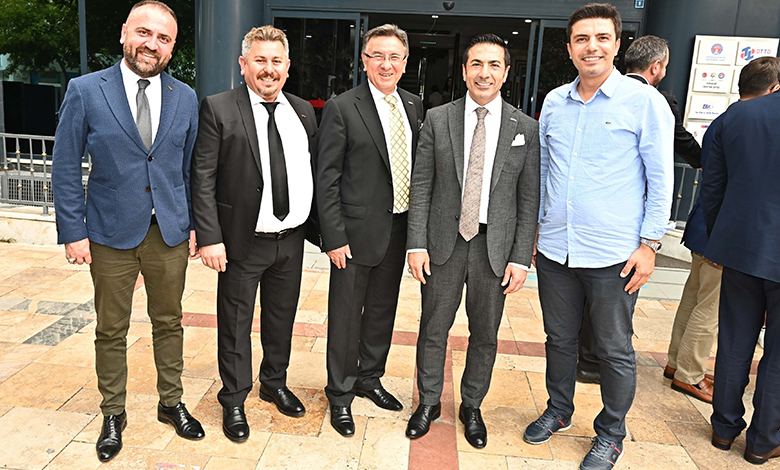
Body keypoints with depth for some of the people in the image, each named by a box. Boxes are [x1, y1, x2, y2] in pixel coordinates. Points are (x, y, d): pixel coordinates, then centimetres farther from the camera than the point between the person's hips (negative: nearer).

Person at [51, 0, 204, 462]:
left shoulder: (185, 98, 3)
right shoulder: (85, 91, -4)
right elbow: (66, 168, -2)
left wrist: (195, 225, 5)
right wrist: (73, 231, -7)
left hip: (170, 233, 2)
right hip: (111, 234, -2)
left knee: (169, 323, 15)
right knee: (111, 331, 12)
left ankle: (172, 402, 33)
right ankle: (113, 415, 31)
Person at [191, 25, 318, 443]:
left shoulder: (303, 111, 7)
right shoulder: (218, 109, -8)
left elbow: (313, 173, 10)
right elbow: (203, 179, -10)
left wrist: (317, 227, 6)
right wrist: (209, 237, -16)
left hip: (291, 240, 5)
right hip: (243, 241, -4)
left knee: (281, 318, 20)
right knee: (235, 324, 10)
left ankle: (274, 384, 42)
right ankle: (233, 402, 29)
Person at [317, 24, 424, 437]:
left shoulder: (414, 106, 8)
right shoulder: (342, 108, -9)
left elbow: (419, 166, 11)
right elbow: (326, 178, -11)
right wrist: (334, 236, -15)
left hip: (399, 230, 6)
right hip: (357, 231, -5)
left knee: (382, 309, 19)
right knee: (346, 315, 6)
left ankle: (369, 378, 40)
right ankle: (340, 395, 26)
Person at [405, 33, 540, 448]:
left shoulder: (525, 128, 0)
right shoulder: (437, 119, 0)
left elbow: (529, 199, 0)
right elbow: (420, 186, -1)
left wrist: (521, 257, -5)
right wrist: (417, 243, -7)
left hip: (496, 247, 1)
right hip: (444, 243, 0)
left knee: (485, 335, 12)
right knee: (433, 328, 11)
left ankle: (472, 407, 34)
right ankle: (428, 403, 32)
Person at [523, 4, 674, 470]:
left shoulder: (644, 101, -6)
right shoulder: (554, 101, 7)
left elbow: (661, 179, -5)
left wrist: (649, 244, -9)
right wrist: (534, 227, 12)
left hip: (614, 254, -4)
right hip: (555, 249, 4)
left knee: (615, 349, 10)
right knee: (560, 338, 18)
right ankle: (558, 411, 39)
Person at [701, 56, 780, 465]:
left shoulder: (730, 118, 3)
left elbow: (711, 189, 7)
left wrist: (716, 243, 16)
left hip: (740, 246, 3)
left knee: (735, 343, 14)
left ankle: (725, 427, 26)